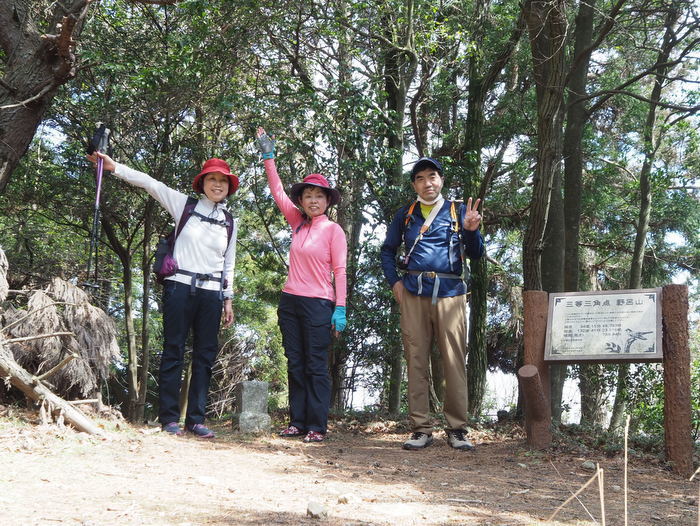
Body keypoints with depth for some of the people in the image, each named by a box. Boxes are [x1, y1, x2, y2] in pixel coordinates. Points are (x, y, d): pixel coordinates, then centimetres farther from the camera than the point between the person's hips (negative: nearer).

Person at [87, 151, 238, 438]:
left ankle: (196, 418, 8)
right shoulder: (185, 205, 5)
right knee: (173, 351, -2)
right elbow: (150, 183, -1)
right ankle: (169, 417, 2)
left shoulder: (230, 222, 13)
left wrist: (228, 299, 14)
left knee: (205, 355, 2)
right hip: (180, 286, -3)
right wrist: (114, 167, -10)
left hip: (211, 293, 3)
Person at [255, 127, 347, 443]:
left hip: (318, 304, -6)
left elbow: (340, 271, -8)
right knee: (295, 366, 9)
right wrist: (268, 156, 13)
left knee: (316, 367, -3)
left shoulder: (333, 230, -5)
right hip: (290, 301, 6)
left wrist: (340, 308, -14)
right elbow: (278, 192, 14)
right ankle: (297, 422, 15)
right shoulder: (298, 223, 10)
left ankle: (317, 427, 1)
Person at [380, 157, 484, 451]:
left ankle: (457, 429, 2)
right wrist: (394, 282, 7)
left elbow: (475, 255, 7)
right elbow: (388, 250, 21)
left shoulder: (458, 211, 11)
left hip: (450, 294, -1)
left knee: (455, 361, -4)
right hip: (414, 294, 2)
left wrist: (471, 230, -12)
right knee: (416, 361, 1)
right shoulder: (406, 215, 16)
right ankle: (420, 429, 6)